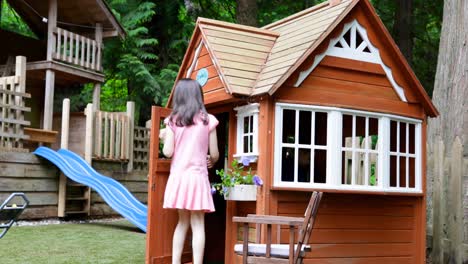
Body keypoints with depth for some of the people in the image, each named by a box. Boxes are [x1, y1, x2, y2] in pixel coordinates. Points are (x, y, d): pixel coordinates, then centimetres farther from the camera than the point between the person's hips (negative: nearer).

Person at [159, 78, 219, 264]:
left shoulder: (173, 120, 2)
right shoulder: (207, 120, -1)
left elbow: (168, 152, -3)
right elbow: (214, 154, 0)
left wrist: (164, 138, 17)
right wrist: (211, 161, 23)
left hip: (178, 176, 2)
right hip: (197, 176, -2)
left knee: (183, 221, 14)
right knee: (197, 224, -1)